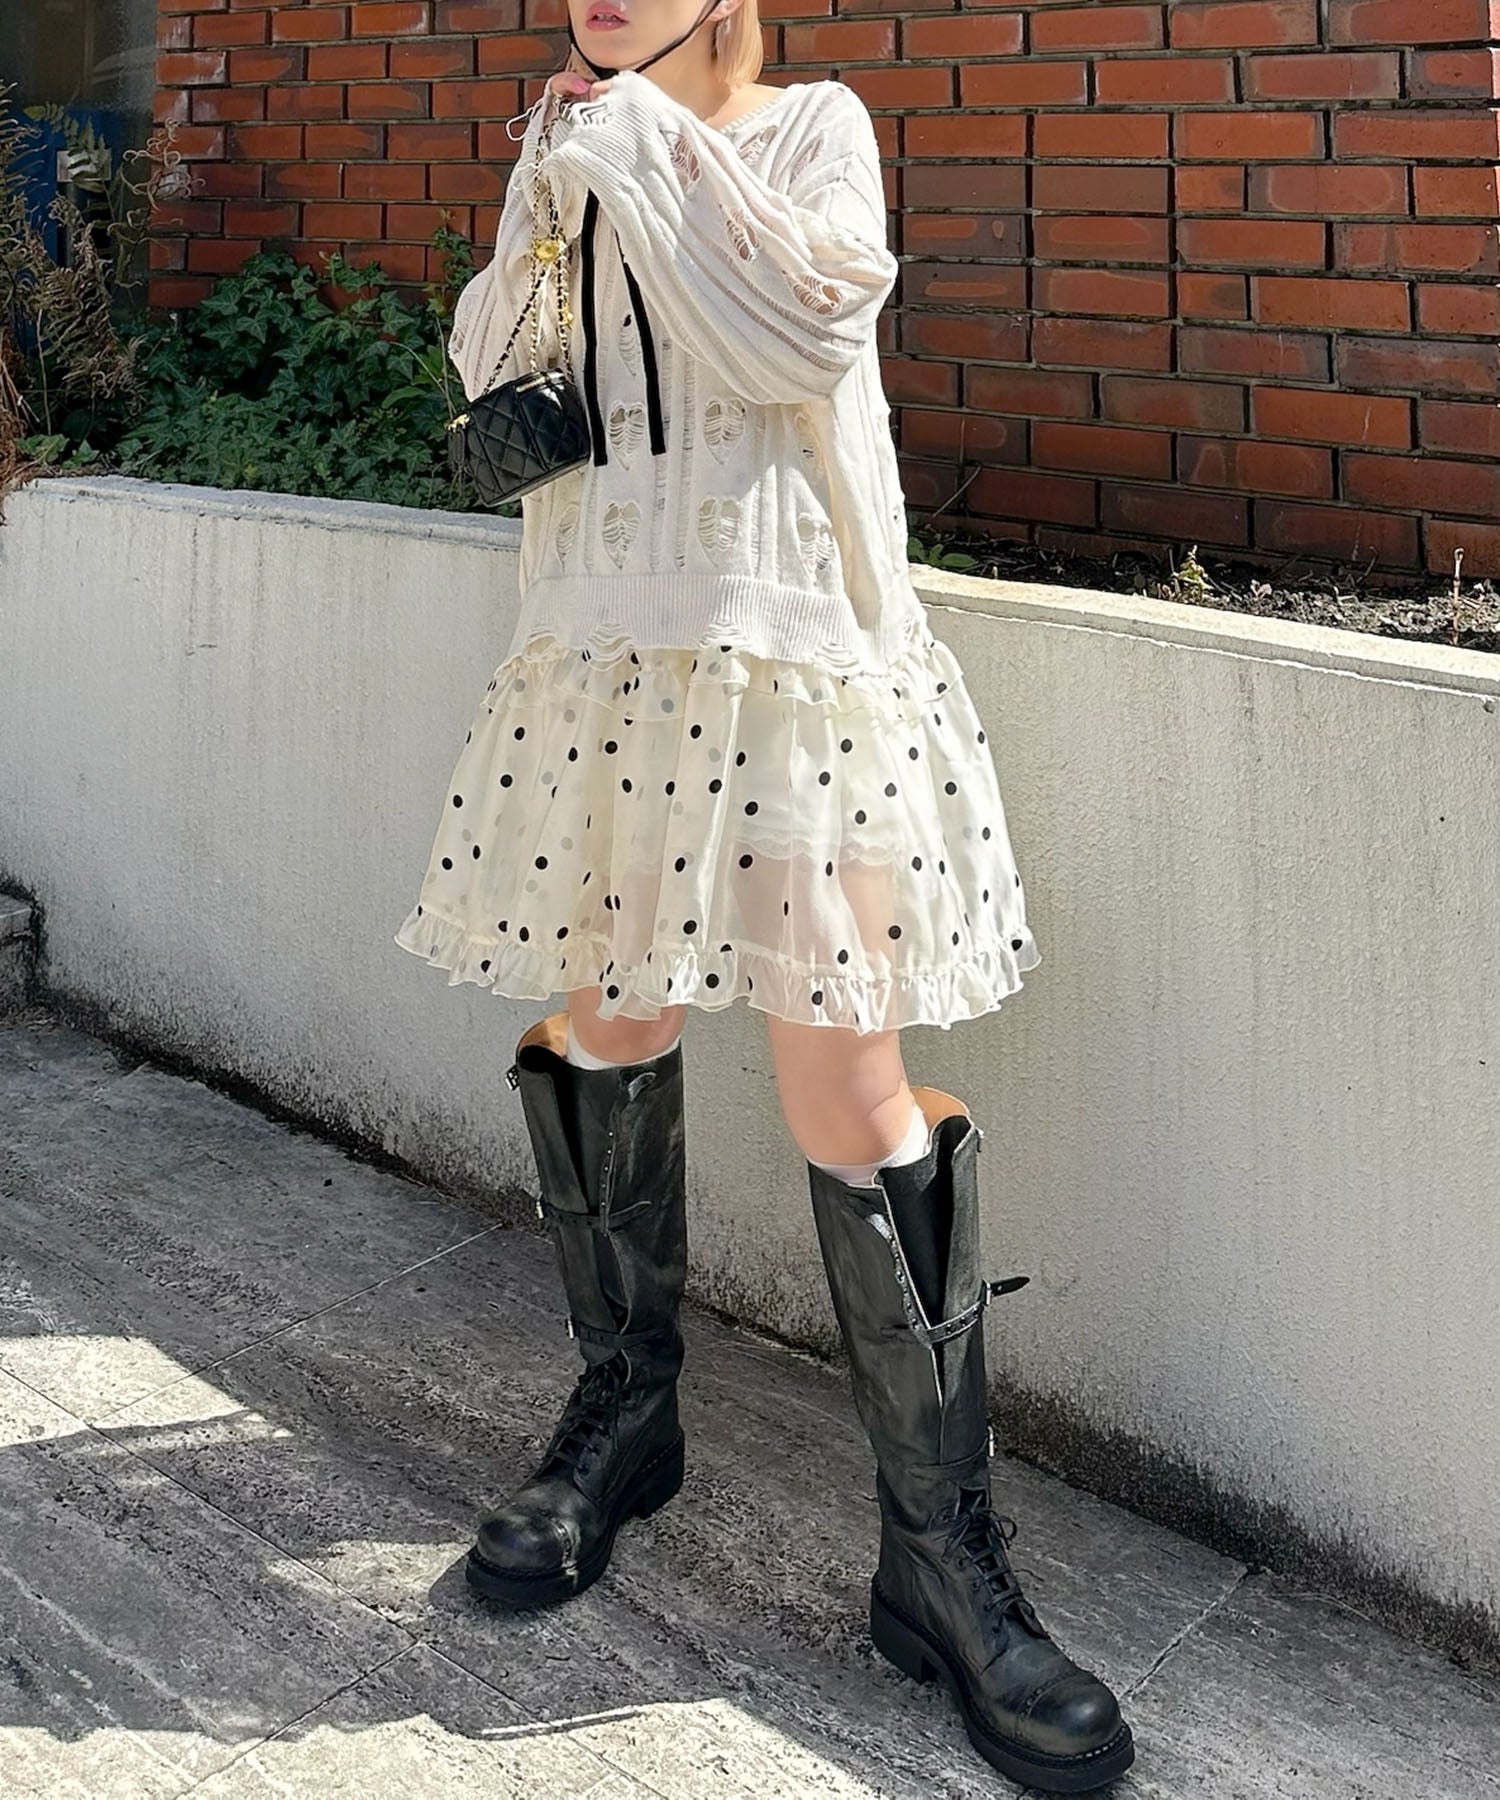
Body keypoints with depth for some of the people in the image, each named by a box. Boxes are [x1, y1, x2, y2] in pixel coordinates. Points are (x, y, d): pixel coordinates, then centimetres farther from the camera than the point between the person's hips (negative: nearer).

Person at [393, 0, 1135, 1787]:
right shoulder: (585, 162, 18)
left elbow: (809, 327, -15)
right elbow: (489, 368, 13)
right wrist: (555, 170, 2)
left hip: (790, 660, -5)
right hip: (603, 662, 5)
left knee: (857, 1100, -9)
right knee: (607, 1032, 10)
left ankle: (942, 1556, 1)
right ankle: (623, 1411, 31)